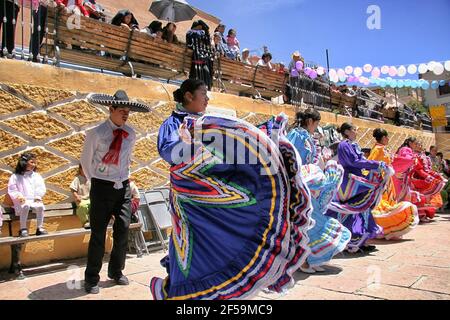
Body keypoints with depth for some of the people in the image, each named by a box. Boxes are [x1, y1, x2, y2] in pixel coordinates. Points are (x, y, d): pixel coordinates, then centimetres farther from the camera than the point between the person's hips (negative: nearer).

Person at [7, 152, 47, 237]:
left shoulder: (36, 176, 13)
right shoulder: (15, 177, 4)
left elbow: (41, 188, 9)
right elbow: (11, 190, 1)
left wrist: (38, 196, -8)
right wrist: (18, 196, -17)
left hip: (35, 200, 3)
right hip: (22, 201, -2)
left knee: (40, 206, -31)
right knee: (26, 206, -37)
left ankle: (40, 228, -19)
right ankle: (23, 229, -25)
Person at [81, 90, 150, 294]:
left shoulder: (130, 134, 4)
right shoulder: (96, 133, -10)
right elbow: (86, 161, 3)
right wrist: (95, 182, 9)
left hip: (123, 187, 4)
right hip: (102, 187, -4)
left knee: (122, 231, 7)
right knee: (98, 234, 2)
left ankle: (116, 271, 27)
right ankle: (91, 279, 18)